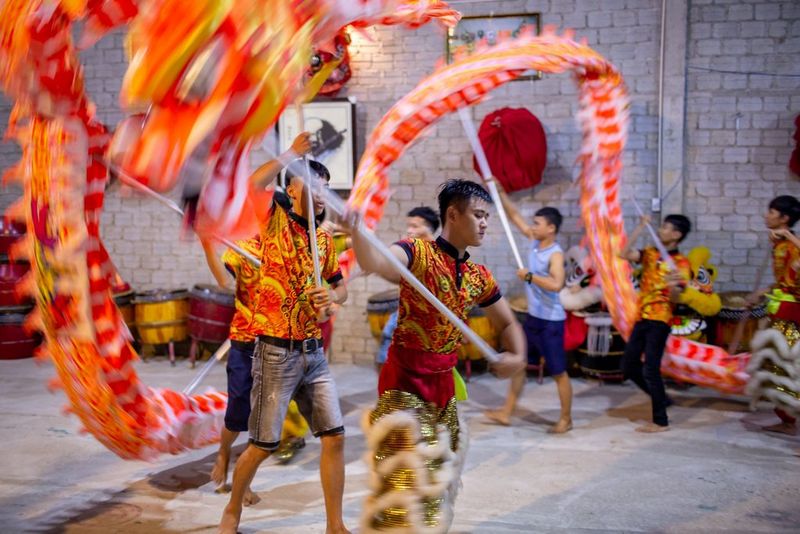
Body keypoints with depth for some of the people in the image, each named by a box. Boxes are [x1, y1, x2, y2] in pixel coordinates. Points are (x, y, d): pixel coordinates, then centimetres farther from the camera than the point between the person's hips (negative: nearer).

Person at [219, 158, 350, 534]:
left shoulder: (325, 239, 10)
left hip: (314, 352, 6)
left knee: (335, 436, 3)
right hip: (277, 351, -6)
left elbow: (340, 287, 21)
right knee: (264, 444, 4)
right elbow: (249, 186, -27)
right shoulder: (275, 221, -6)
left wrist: (332, 297, -2)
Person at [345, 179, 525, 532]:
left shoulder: (479, 278, 6)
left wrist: (517, 356, -4)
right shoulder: (419, 253, -14)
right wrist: (355, 230, -56)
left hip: (443, 381, 7)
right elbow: (372, 263, -35)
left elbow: (508, 323, 17)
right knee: (405, 474, -6)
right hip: (406, 379, -7)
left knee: (439, 472, 21)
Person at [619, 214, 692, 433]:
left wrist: (673, 284, -38)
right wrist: (639, 229, -5)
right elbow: (624, 254, -4)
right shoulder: (651, 253, 10)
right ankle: (661, 398, 27)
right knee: (629, 365, 10)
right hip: (642, 318, 7)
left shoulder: (681, 263, -8)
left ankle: (660, 421, 1)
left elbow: (675, 298, -15)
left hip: (659, 321, -7)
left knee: (650, 369, -9)